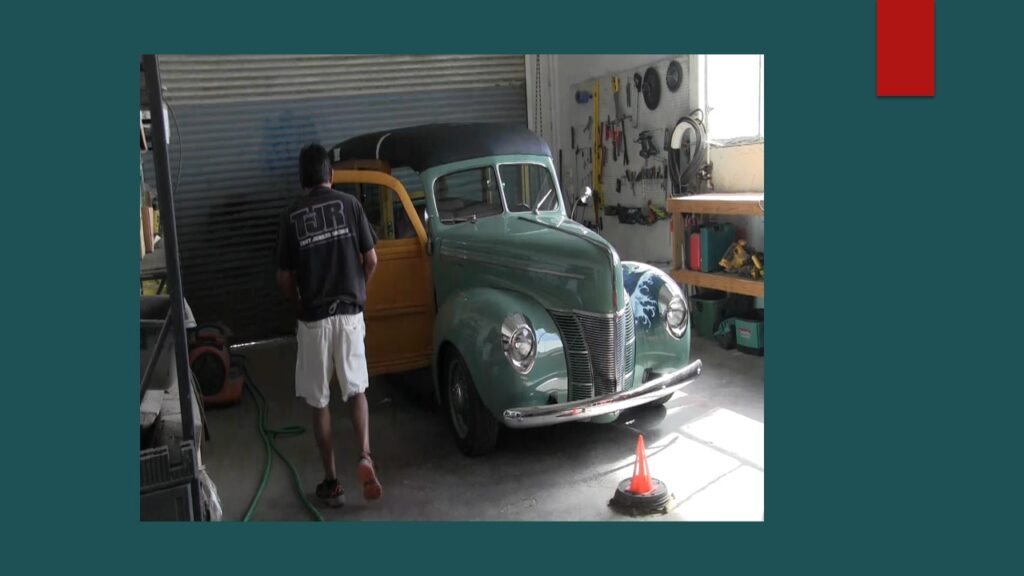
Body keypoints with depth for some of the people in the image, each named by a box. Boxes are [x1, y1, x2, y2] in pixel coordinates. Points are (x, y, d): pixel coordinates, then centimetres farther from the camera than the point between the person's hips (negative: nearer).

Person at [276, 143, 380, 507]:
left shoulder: (291, 216, -1)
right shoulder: (349, 204, 0)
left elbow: (284, 279, 1)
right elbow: (371, 260, 0)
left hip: (313, 319, -1)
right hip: (349, 313, 1)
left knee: (319, 401, 10)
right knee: (356, 389, 16)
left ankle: (331, 483, 13)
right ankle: (365, 457, -5)